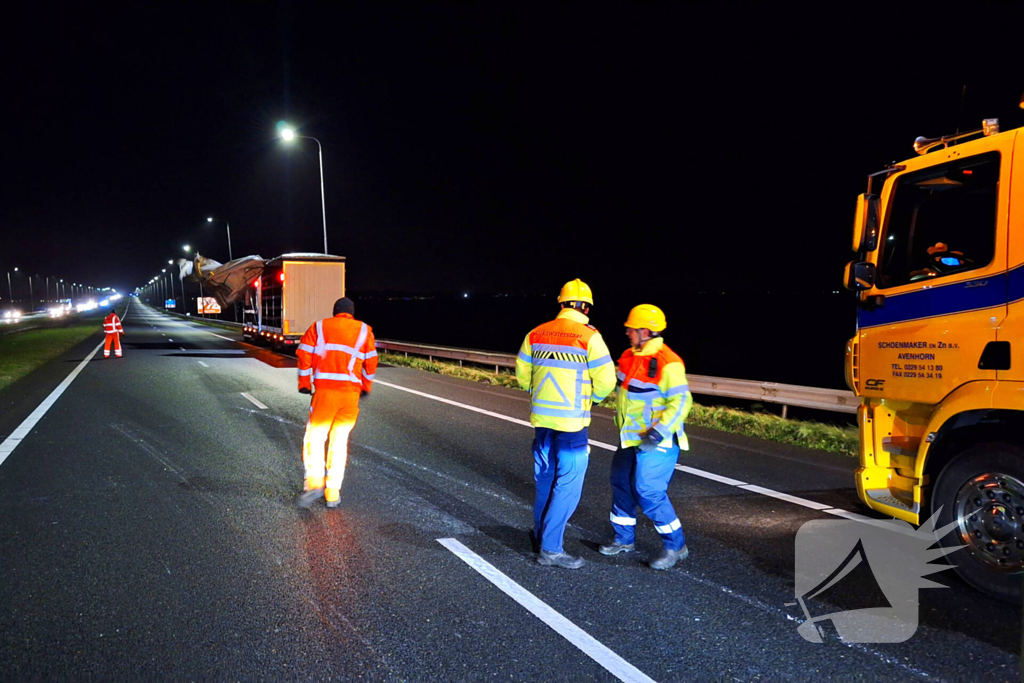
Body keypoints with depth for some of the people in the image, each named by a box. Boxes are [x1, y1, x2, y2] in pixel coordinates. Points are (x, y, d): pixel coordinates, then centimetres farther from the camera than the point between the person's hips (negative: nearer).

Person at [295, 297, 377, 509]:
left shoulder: (319, 327, 10)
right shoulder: (364, 331, 13)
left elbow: (304, 355, 2)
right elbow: (371, 362, 11)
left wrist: (304, 384, 11)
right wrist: (366, 387, 23)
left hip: (324, 390, -2)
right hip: (351, 392, 2)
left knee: (315, 437, 8)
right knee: (339, 440, 10)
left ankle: (314, 482, -12)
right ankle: (333, 493, 9)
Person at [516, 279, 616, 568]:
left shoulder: (536, 334, 4)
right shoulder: (589, 337, -12)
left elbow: (522, 374, 11)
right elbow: (605, 380, -12)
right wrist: (590, 398, 8)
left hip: (541, 417, 6)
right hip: (571, 422, -6)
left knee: (545, 479, 20)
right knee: (567, 485, 2)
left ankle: (541, 535, 34)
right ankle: (550, 549, 3)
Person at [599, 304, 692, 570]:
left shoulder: (667, 363, -21)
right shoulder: (630, 356, 6)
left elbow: (681, 401, -24)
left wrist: (660, 432, -28)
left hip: (656, 442, -9)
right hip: (630, 438, 9)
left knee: (649, 493, -10)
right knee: (622, 484, 15)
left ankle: (675, 546, 6)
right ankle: (624, 539, 31)